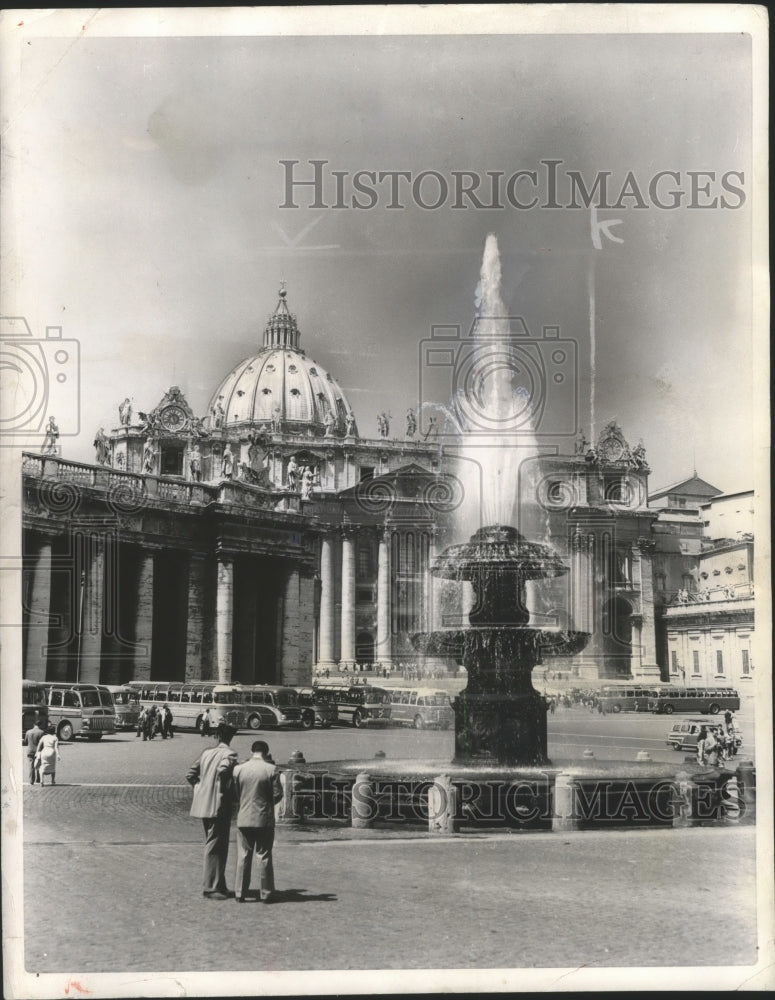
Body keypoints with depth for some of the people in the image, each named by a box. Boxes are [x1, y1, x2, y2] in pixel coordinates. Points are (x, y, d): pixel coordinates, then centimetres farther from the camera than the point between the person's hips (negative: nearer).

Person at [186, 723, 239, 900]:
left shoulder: (207, 752, 11)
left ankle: (218, 885, 23)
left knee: (212, 845, 16)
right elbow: (222, 770, -30)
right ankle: (211, 888, -1)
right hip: (219, 806, -8)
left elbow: (190, 774, 12)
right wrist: (225, 790, -17)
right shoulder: (229, 753, -11)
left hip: (204, 804, 8)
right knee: (215, 847, -3)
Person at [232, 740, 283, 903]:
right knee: (264, 857, 5)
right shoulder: (271, 769, -8)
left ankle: (240, 893, 10)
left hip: (243, 819, 2)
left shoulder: (239, 769, -1)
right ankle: (266, 894, 8)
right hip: (265, 819, -2)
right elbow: (278, 794, -6)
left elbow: (233, 794, 2)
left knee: (243, 856, 9)